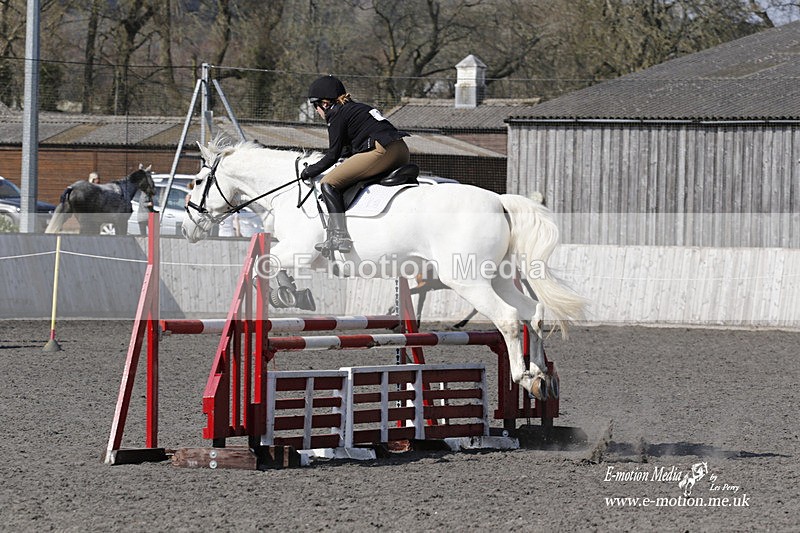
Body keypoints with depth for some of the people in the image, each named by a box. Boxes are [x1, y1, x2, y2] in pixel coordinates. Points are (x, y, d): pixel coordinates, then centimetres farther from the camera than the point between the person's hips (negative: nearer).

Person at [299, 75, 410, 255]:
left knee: (328, 184, -5)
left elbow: (333, 154, 1)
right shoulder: (357, 107, 29)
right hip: (402, 152, 9)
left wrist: (310, 171, 14)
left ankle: (339, 236, -17)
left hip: (382, 152, -9)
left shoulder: (337, 115, 3)